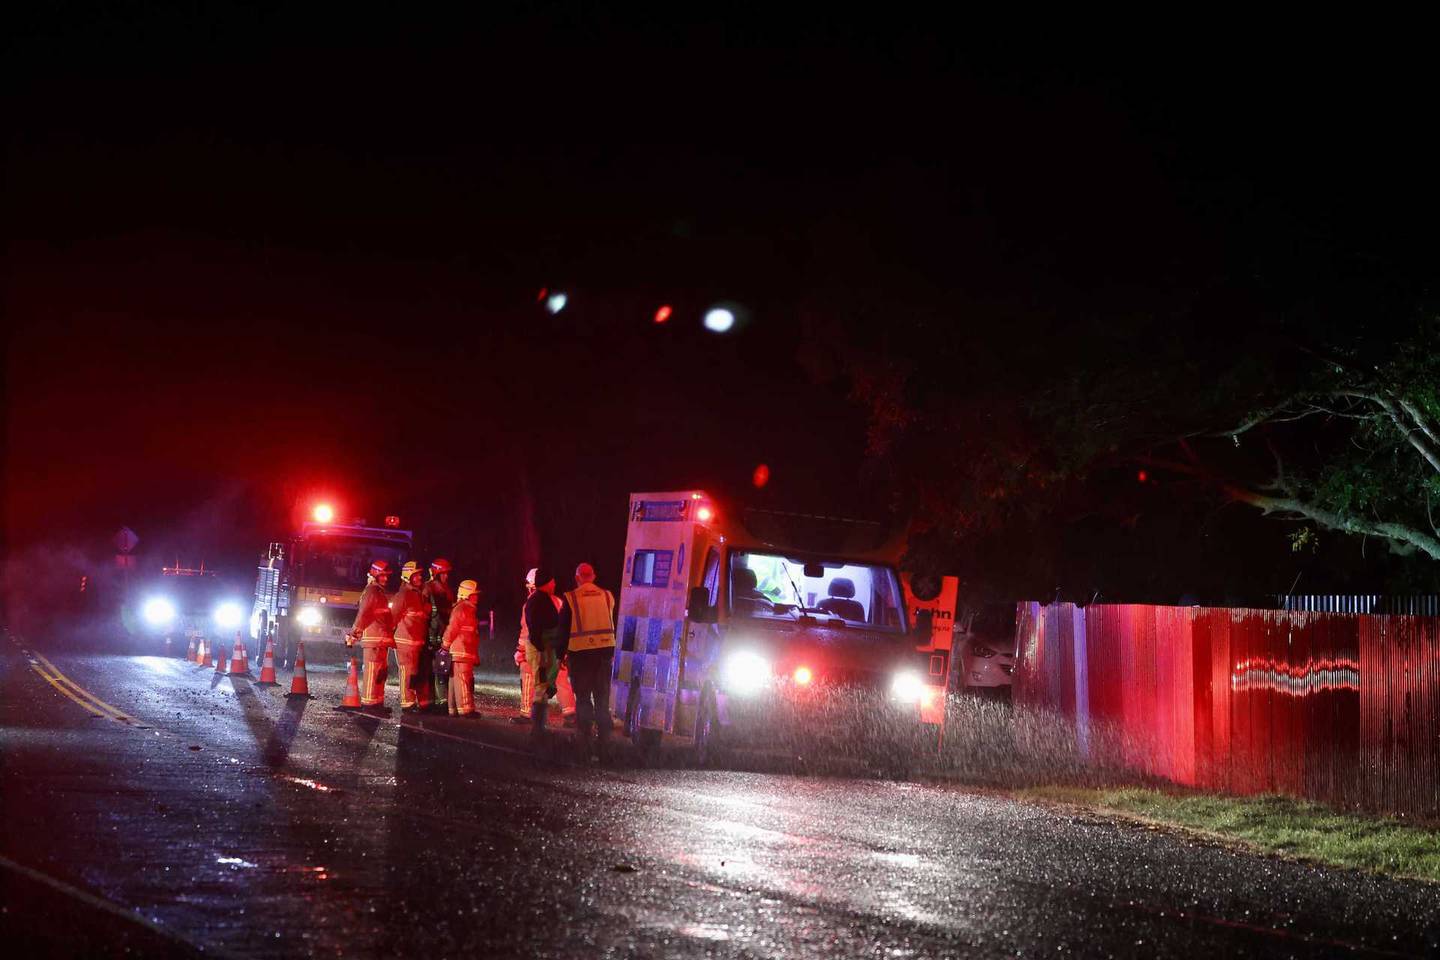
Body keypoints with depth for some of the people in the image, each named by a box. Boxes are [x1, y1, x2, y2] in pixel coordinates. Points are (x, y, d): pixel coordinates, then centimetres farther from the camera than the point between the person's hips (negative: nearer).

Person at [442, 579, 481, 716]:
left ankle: (453, 709, 14)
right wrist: (445, 646, -5)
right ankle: (465, 709, -12)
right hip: (461, 652, -10)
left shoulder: (469, 609, 19)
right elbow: (452, 630, -13)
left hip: (468, 652, 10)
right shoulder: (461, 609, -13)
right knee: (463, 680, -10)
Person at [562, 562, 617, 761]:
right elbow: (612, 626, 11)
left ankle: (585, 746, 0)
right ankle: (603, 746, 11)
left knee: (583, 699, 2)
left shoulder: (571, 598, -6)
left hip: (580, 652, -3)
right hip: (604, 650, 3)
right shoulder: (607, 596, 5)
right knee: (602, 699, 10)